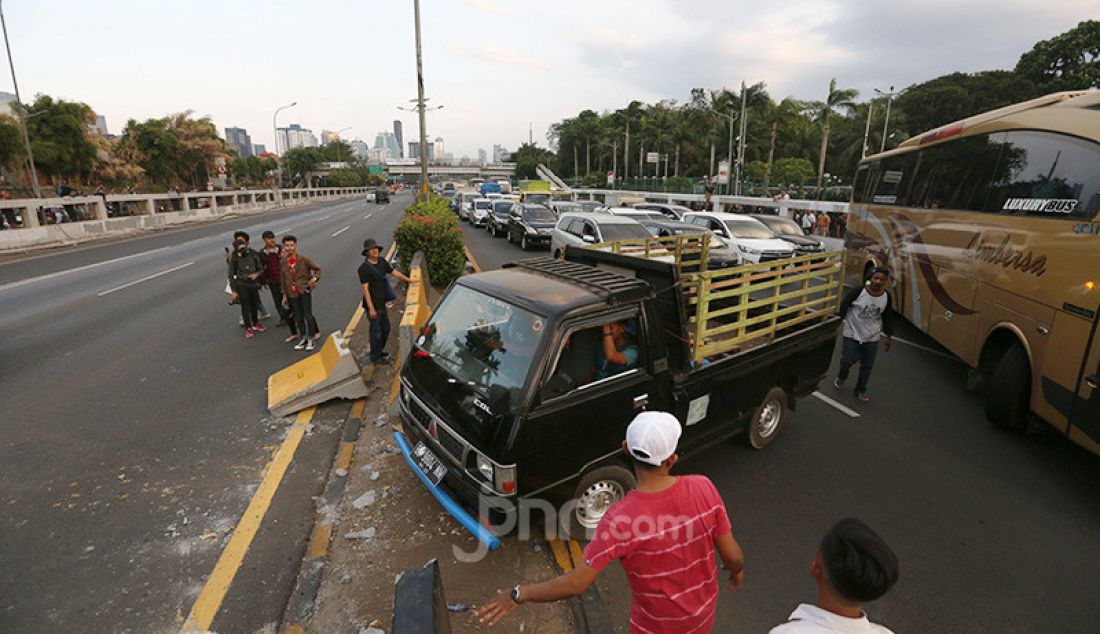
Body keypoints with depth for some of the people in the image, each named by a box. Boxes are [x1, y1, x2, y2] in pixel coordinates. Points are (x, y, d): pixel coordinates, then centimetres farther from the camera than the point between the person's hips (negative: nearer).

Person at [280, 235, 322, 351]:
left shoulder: (303, 259, -7)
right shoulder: (282, 262, 3)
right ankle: (303, 339, 26)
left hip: (305, 290, -4)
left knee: (308, 315, -2)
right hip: (292, 293, 4)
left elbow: (317, 269, 2)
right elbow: (283, 279, 11)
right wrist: (284, 295, 12)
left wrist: (314, 278, -18)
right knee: (298, 317, 12)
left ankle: (311, 340, 9)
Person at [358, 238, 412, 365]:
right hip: (373, 305, -8)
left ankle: (379, 350, 39)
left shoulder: (382, 262, 4)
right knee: (376, 331, 2)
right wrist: (371, 308, -21)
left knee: (386, 328, 20)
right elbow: (365, 289, -19)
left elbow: (395, 272, 15)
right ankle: (376, 357, 18)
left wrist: (409, 280, 10)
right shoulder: (364, 268, -17)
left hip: (382, 303, 8)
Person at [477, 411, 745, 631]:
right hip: (704, 611, 3)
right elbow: (733, 555, -13)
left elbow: (575, 584, -29)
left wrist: (518, 594, -15)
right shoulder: (703, 488, -26)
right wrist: (738, 569, 11)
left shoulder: (621, 519, -35)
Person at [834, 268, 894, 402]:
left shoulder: (887, 297, -4)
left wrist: (887, 336, 12)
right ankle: (841, 377, 30)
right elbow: (843, 307, -12)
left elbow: (887, 317, 8)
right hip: (852, 334, -3)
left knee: (867, 365, 10)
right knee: (847, 360, -4)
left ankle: (861, 390, 29)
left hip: (872, 337, 3)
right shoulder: (858, 291, -18)